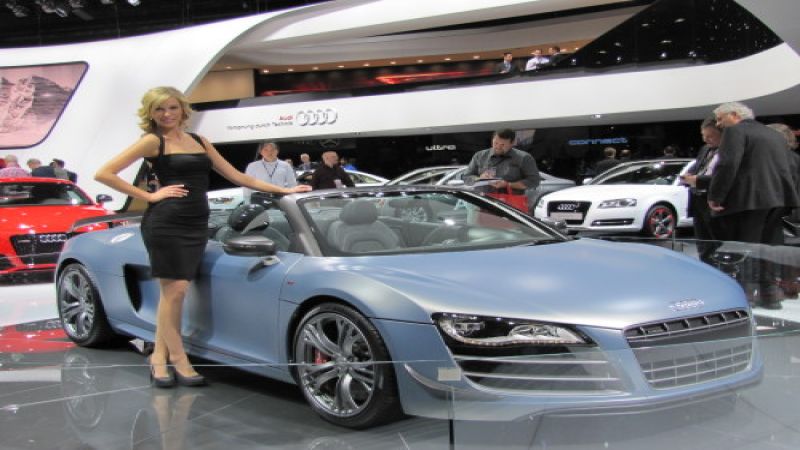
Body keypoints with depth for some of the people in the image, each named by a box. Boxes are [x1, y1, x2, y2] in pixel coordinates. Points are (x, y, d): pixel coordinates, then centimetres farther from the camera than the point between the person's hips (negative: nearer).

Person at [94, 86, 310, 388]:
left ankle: (160, 358, 12)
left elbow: (236, 176, 20)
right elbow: (104, 174, -6)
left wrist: (283, 190, 17)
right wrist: (148, 196, -7)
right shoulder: (153, 142, 1)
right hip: (166, 222, -5)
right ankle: (178, 360, 3)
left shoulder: (198, 141, 18)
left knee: (174, 292, 5)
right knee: (174, 290, -5)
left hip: (197, 224, 5)